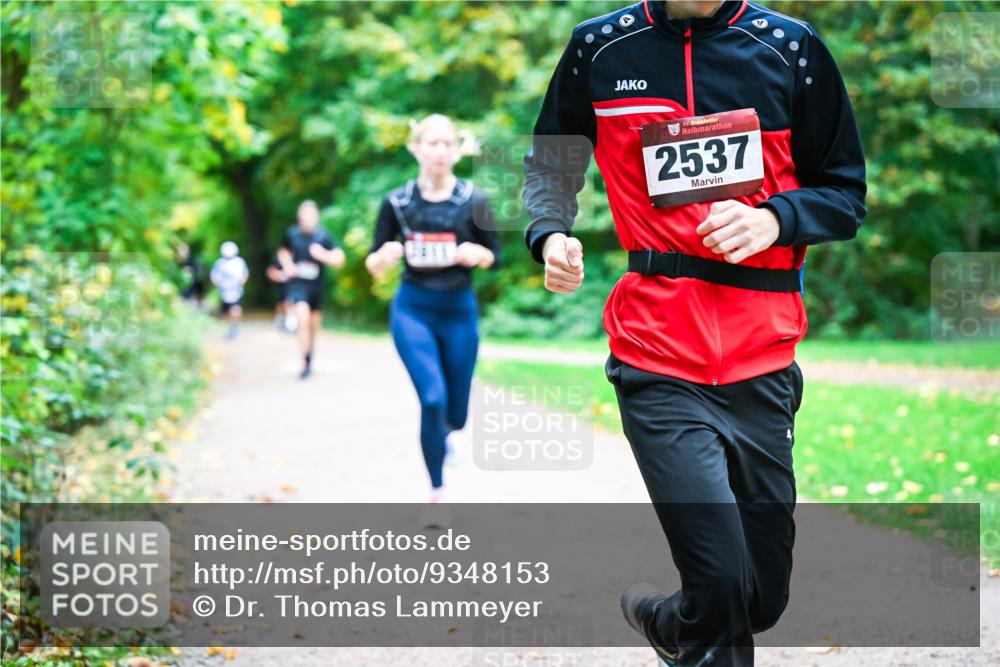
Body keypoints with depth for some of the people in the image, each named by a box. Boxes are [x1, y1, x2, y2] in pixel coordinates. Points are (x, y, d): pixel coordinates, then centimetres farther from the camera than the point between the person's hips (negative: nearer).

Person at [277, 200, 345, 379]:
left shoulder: (324, 235, -7)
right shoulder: (292, 233, -3)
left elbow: (339, 259, -6)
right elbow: (283, 251, 18)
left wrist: (323, 255, -23)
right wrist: (287, 265, 0)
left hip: (317, 285, 1)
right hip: (297, 283, -1)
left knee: (313, 323, 14)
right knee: (303, 319, -21)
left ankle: (310, 359, 37)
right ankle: (305, 362, -17)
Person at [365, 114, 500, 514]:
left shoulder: (473, 202, -4)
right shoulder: (397, 202, -3)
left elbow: (494, 258, 4)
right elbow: (373, 265, 3)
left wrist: (476, 255, -18)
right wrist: (385, 257, -20)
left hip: (459, 310, 1)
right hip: (413, 310, -1)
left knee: (455, 413, 9)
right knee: (433, 398, -19)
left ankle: (440, 432, 49)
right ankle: (437, 493, -3)